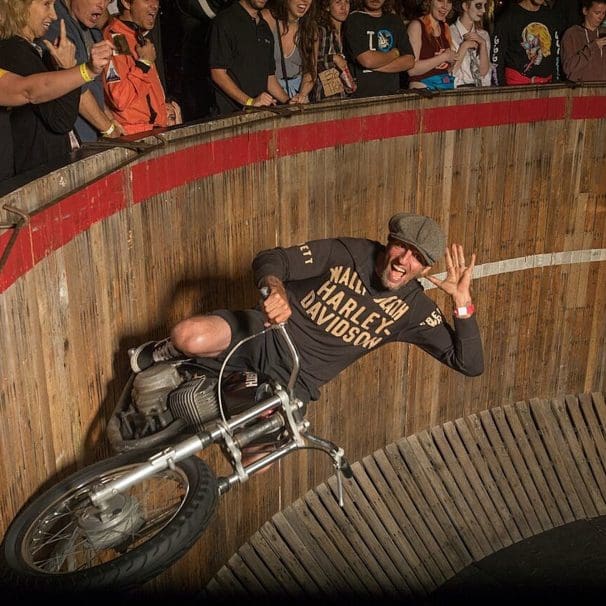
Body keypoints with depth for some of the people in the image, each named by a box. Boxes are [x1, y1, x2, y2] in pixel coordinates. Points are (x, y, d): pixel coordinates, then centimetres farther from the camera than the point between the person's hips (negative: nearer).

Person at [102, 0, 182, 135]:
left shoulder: (139, 37, 19)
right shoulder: (114, 37, -11)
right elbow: (119, 99, -22)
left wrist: (165, 107, 16)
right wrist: (144, 63, -13)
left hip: (155, 130, 9)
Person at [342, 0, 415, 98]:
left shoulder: (395, 20, 15)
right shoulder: (353, 19, 0)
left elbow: (409, 61, 4)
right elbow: (367, 60, -13)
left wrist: (376, 66, -7)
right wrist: (395, 53, 3)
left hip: (392, 93, 4)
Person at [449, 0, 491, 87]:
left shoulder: (483, 34, 13)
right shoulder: (450, 32, -4)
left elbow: (483, 72, 2)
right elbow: (449, 73, -9)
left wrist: (483, 43, -7)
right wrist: (464, 46, -11)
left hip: (481, 89, 3)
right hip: (459, 89, -3)